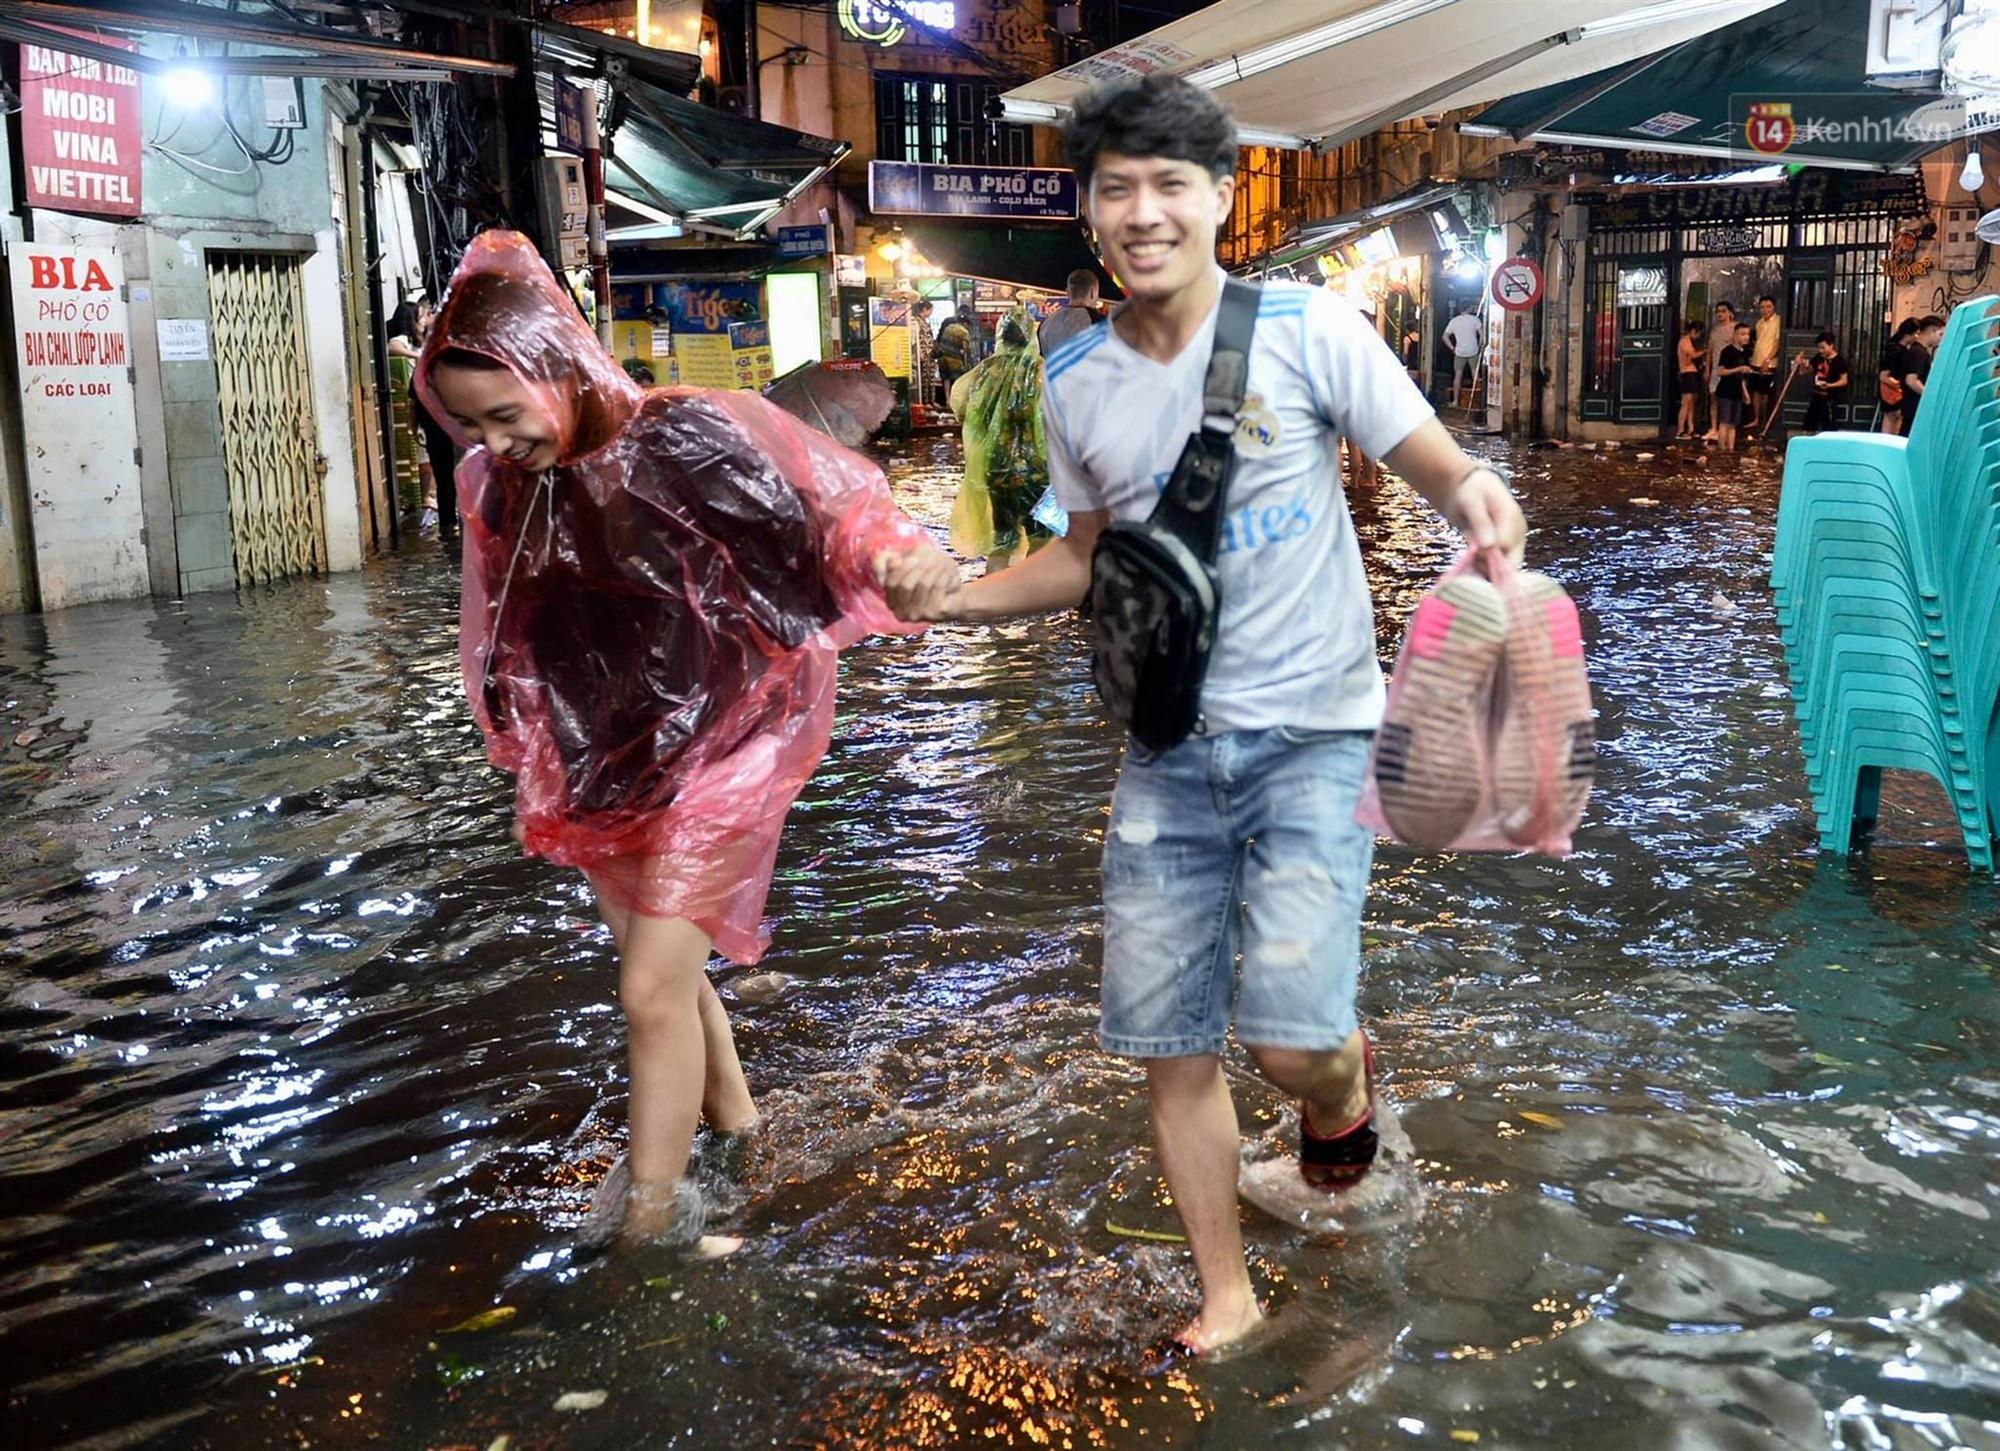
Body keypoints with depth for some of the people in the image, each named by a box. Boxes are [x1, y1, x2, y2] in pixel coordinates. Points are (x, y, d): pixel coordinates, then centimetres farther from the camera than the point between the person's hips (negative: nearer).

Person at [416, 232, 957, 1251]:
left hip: (712, 753, -7)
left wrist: (895, 556, -44)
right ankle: (730, 1112, 45)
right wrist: (538, 768, 20)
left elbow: (821, 510, -26)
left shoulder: (682, 440, -21)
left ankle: (650, 1219, 11)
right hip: (605, 766, 7)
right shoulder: (500, 484, -2)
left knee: (653, 990, -5)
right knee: (655, 962, 21)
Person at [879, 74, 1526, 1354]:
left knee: (1292, 1039, -15)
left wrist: (1478, 495, -29)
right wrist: (959, 596, 0)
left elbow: (1440, 470, -5)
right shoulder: (1079, 381, 3)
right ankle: (1226, 1296, 30)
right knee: (1171, 1049, 7)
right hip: (1169, 752, 4)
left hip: (1314, 733, -4)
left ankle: (1346, 1079, 25)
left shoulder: (1307, 327, -9)